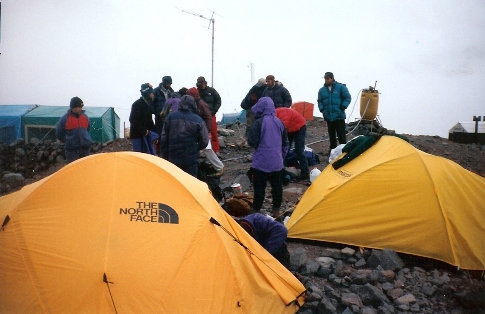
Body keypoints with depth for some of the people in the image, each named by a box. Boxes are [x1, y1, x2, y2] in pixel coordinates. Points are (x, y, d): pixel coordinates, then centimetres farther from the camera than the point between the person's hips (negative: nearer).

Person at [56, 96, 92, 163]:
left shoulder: (85, 117, 6)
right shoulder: (65, 119, -8)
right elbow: (59, 134, 1)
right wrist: (68, 141, 8)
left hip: (85, 148, 4)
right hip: (72, 149, -4)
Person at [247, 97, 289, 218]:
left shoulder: (258, 123, -14)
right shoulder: (279, 122, 7)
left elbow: (252, 141, -15)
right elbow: (285, 143, 13)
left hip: (261, 162, -6)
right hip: (277, 162, 6)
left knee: (259, 187, 1)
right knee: (277, 186, 12)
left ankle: (256, 211, 7)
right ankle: (276, 211, 22)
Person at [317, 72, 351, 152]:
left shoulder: (341, 87, -4)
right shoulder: (322, 90, 7)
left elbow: (347, 98, -1)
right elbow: (320, 101, 17)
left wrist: (343, 107, -9)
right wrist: (322, 109, 2)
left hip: (339, 116, -4)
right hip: (328, 116, 4)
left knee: (341, 135, -4)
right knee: (331, 135, 13)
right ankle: (333, 149, 24)